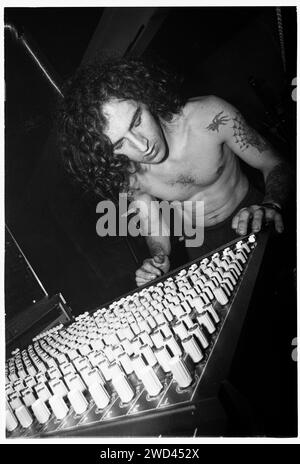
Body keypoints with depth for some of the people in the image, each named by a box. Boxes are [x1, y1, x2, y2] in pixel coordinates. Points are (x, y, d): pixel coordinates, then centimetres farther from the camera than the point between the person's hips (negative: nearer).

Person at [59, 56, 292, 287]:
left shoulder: (211, 117, -25)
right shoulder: (126, 174, -18)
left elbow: (276, 166, -13)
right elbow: (154, 227, -3)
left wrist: (271, 206, -33)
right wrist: (160, 260, -24)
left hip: (252, 223, -2)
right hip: (202, 244, 2)